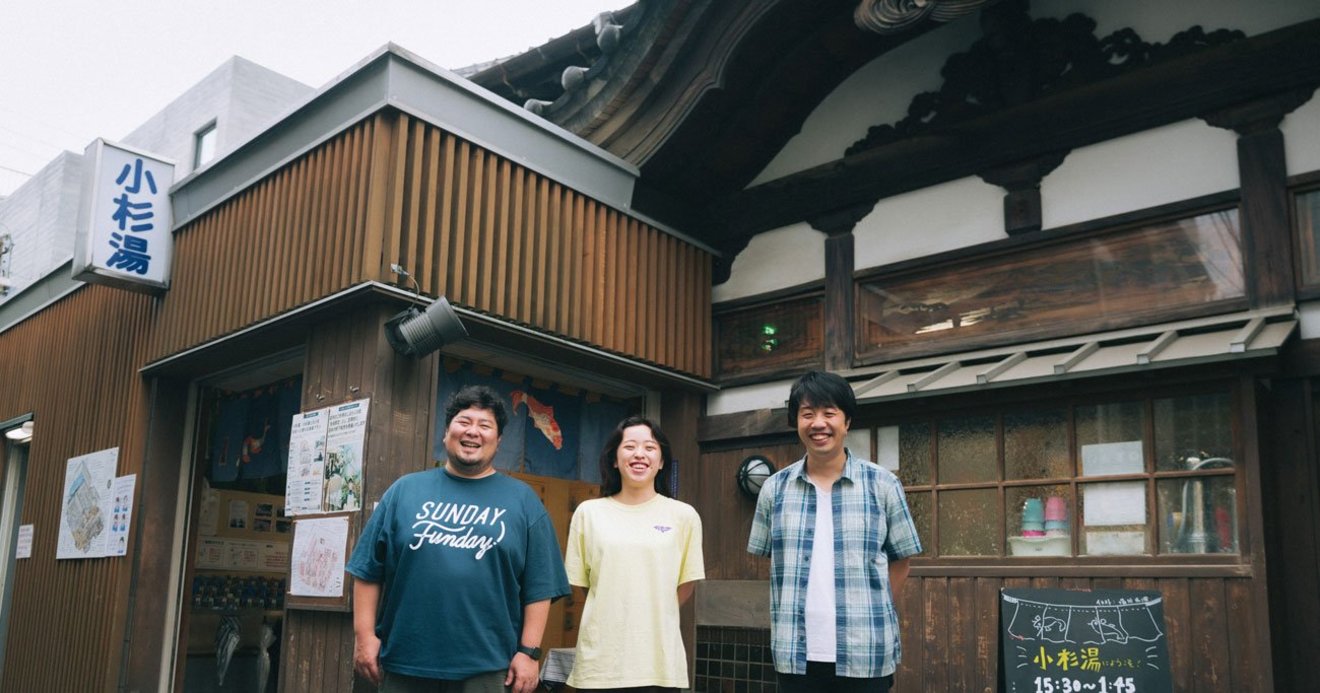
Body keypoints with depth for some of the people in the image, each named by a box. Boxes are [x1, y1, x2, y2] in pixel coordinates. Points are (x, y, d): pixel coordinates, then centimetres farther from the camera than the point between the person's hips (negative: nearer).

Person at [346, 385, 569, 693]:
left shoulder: (523, 500, 4)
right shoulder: (405, 489, 7)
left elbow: (539, 586, 2)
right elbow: (369, 571, 7)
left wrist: (528, 651, -4)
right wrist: (365, 635, 1)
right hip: (403, 664, 1)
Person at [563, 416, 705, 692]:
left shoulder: (683, 515, 0)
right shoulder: (588, 513, 3)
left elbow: (686, 586, 7)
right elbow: (579, 583, 9)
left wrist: (651, 616, 7)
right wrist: (614, 613, 6)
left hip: (660, 661, 0)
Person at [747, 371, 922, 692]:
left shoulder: (882, 485, -1)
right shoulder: (774, 488, 3)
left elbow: (900, 561, 6)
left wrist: (869, 615, 3)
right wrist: (804, 609, 6)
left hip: (866, 656, -1)